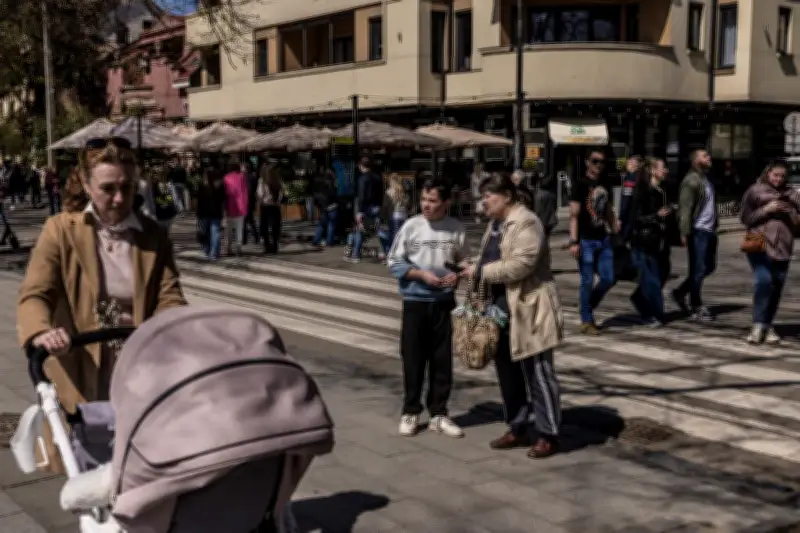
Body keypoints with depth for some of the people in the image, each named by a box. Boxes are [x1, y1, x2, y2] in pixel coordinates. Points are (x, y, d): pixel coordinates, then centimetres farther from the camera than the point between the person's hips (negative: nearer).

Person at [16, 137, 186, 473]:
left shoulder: (154, 236, 6)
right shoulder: (60, 230, -1)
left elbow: (169, 296, -2)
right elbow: (34, 294, -11)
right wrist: (41, 333, -34)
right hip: (78, 380, -1)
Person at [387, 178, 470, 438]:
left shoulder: (457, 229, -2)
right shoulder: (411, 226, -5)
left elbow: (464, 261, 9)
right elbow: (394, 262, -2)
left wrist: (458, 275, -12)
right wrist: (422, 274, -14)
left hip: (444, 302, 1)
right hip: (415, 301, -1)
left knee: (442, 359, 8)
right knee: (413, 359, 6)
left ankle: (439, 414, 20)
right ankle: (410, 412, 20)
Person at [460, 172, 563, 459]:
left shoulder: (526, 222, -16)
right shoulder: (496, 224, 14)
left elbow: (520, 265, -25)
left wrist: (480, 271, -19)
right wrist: (472, 269, 5)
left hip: (528, 309, -10)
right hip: (502, 308, 10)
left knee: (537, 373, -1)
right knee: (508, 372, 14)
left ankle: (547, 434, 8)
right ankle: (519, 427, 25)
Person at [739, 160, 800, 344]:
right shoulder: (755, 191, 3)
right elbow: (746, 218, 0)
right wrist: (766, 209, -12)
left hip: (782, 246, 4)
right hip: (759, 244, -4)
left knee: (776, 286, 6)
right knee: (763, 280, -20)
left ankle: (768, 325, 19)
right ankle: (758, 325, -14)